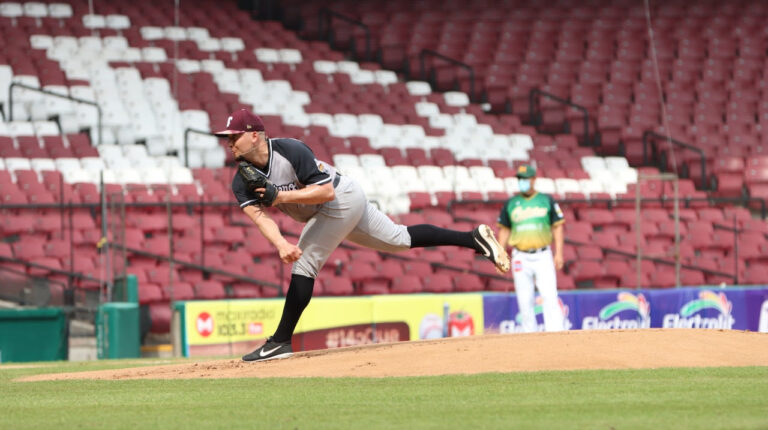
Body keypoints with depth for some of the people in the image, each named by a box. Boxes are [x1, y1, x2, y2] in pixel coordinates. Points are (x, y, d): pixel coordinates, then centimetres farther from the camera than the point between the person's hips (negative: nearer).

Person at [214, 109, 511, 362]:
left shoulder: (290, 150, -28)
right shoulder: (243, 182, -8)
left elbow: (326, 191, -31)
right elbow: (260, 215, -24)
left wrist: (281, 196, -38)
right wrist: (280, 243, -44)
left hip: (342, 199, -9)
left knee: (304, 262, -17)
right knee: (400, 240, 16)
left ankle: (281, 342, -16)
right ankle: (474, 238, 22)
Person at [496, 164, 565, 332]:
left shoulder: (547, 200, 5)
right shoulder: (511, 203, 8)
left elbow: (557, 227, 5)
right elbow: (504, 230, 12)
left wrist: (559, 253, -5)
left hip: (543, 256, -2)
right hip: (521, 258, 2)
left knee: (550, 297, -13)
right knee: (525, 301, 2)